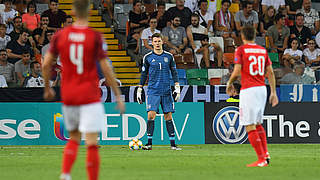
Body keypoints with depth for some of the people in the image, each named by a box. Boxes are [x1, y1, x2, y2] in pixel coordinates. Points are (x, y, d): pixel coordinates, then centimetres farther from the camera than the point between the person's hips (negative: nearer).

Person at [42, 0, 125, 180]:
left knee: (74, 139, 18)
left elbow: (46, 64, 5)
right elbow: (106, 68, -9)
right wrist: (118, 96, -2)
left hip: (68, 96, 4)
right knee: (92, 143, -4)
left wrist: (47, 88, 21)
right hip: (90, 96, -4)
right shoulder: (95, 37, -9)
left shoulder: (61, 35, 1)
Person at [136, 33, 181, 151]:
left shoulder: (169, 56, 7)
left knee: (168, 117, 2)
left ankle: (173, 144, 6)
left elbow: (174, 73, 11)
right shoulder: (148, 57, 5)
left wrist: (177, 88, 2)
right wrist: (139, 90, 9)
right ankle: (149, 143, -8)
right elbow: (144, 74, 11)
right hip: (153, 91, -1)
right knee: (151, 115, -13)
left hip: (166, 91, 1)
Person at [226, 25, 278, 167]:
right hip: (262, 89, 7)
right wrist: (273, 92, 14)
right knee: (258, 123, 21)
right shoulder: (263, 50, 11)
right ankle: (265, 154, 12)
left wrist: (229, 84, 7)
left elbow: (237, 72, -11)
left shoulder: (241, 50, -4)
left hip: (248, 90, -6)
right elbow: (270, 73, 10)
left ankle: (261, 159, -11)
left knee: (250, 126, -5)